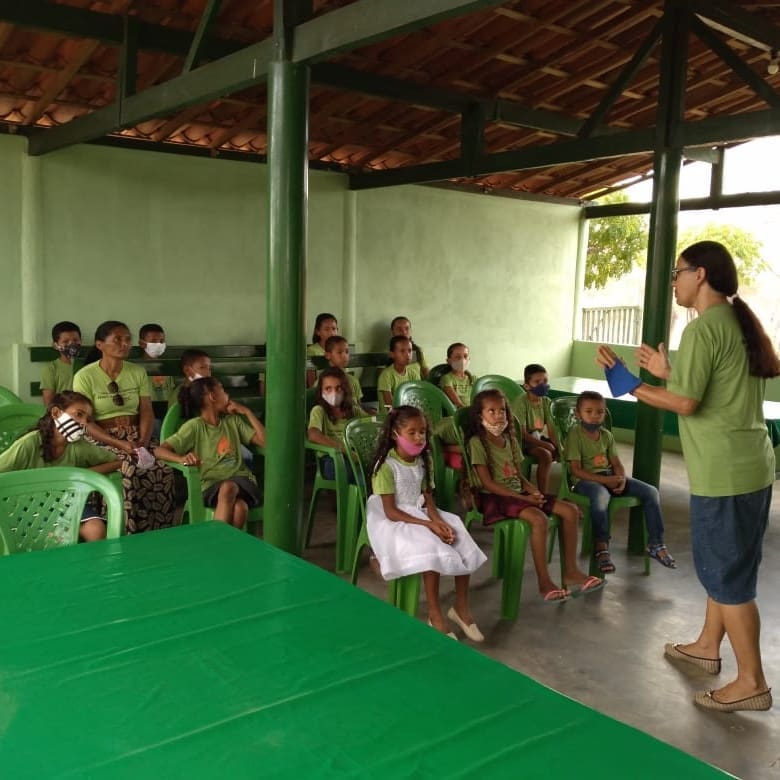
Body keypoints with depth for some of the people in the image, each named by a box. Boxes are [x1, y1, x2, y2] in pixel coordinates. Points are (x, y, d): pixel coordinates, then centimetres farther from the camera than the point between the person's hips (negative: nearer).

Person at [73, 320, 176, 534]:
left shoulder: (138, 372, 10)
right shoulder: (85, 376, -4)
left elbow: (146, 412, 4)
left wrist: (142, 442, -15)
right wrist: (120, 444, -20)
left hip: (135, 438, 4)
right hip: (102, 441, -3)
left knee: (164, 472, -25)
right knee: (129, 472, -34)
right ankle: (128, 534, -21)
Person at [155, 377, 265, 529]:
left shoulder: (233, 420, 17)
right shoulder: (195, 426, 3)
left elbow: (264, 441, 12)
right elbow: (159, 451, -6)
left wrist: (247, 412, 9)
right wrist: (182, 458, -28)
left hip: (241, 479, 3)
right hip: (212, 485, -2)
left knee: (239, 508, -35)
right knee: (227, 489, -40)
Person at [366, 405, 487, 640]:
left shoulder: (423, 461, 5)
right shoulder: (386, 466, -18)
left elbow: (428, 499, 3)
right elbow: (391, 512, -20)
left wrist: (438, 521, -19)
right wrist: (428, 525, -26)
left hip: (419, 515, 7)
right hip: (393, 522, -7)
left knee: (460, 539, -12)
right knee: (431, 547, -30)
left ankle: (461, 606, 2)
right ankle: (435, 615, -17)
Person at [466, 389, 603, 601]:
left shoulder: (509, 439, 16)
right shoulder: (477, 442, -8)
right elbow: (488, 483, -14)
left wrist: (533, 491, -6)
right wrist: (523, 498, -18)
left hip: (518, 493, 8)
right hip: (494, 498, -8)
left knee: (570, 510, -5)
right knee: (538, 518, -33)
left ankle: (570, 572, 0)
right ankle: (544, 582, -22)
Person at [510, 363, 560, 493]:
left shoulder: (546, 401, 0)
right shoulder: (521, 402, -20)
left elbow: (551, 429, -2)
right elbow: (522, 433, -23)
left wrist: (558, 446, -18)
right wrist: (546, 445, -27)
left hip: (539, 438, 7)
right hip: (523, 442, -7)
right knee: (546, 455, -30)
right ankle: (542, 494, -21)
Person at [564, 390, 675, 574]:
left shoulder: (606, 435, 11)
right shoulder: (575, 435, -9)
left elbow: (616, 463, 10)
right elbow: (576, 470, -15)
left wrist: (622, 479, -14)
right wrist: (604, 480, -24)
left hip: (610, 477, 7)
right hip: (585, 480, -7)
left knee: (651, 492, -7)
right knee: (601, 495, -43)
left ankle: (655, 544, 0)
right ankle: (601, 548, -29)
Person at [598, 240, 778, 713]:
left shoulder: (703, 327, -17)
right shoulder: (738, 321, 12)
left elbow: (686, 403, -20)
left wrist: (628, 382, -11)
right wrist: (670, 372, 19)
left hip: (724, 473, -10)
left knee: (727, 574, 0)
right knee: (724, 566, 20)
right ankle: (708, 647, 36)